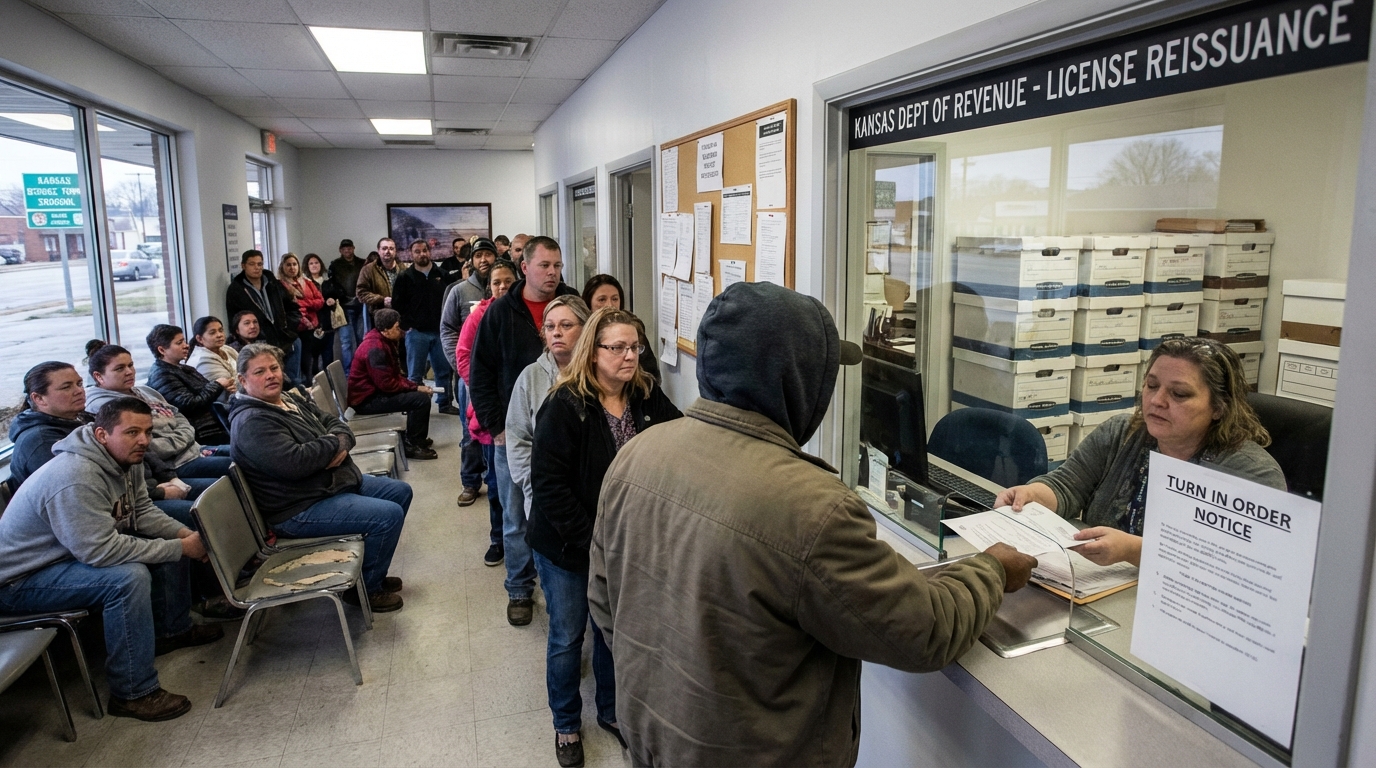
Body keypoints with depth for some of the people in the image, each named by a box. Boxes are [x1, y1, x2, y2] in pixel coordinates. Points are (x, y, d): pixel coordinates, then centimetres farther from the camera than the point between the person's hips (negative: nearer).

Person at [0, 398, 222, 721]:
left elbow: (143, 513, 4)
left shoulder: (124, 460, -4)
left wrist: (187, 534, -14)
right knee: (129, 577, -31)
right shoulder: (75, 478, -33)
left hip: (79, 550, 10)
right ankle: (133, 693, -21)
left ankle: (173, 630, 22)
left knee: (169, 542, 5)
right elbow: (101, 550, -35)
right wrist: (180, 548, -29)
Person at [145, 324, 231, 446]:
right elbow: (191, 405, -17)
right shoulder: (161, 376, -9)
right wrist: (218, 385, -6)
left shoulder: (185, 369, 18)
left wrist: (224, 388, -2)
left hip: (218, 426, 8)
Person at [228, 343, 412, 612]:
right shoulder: (251, 422, -20)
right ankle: (366, 588, 1)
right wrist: (333, 444, -16)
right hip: (301, 509, -11)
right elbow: (294, 462, -32)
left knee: (400, 492, 14)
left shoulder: (292, 399, 10)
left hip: (338, 481, 11)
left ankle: (373, 570, 25)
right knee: (389, 515, -20)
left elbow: (335, 423, 11)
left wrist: (341, 442, -13)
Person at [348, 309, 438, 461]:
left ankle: (418, 438, 21)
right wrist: (415, 388, -15)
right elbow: (387, 384, -25)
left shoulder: (383, 341, 9)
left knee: (419, 392, 14)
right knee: (421, 399, -19)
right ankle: (412, 446, -7)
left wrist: (416, 386, -1)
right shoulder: (375, 348, -24)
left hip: (376, 390, 11)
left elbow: (394, 375, 13)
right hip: (367, 399, -11)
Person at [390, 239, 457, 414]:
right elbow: (397, 305, 0)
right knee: (415, 374, 3)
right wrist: (406, 326, -7)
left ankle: (445, 403, 19)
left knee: (445, 369, 7)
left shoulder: (441, 275, 9)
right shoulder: (405, 277, 2)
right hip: (416, 333, -3)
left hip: (439, 331, 3)